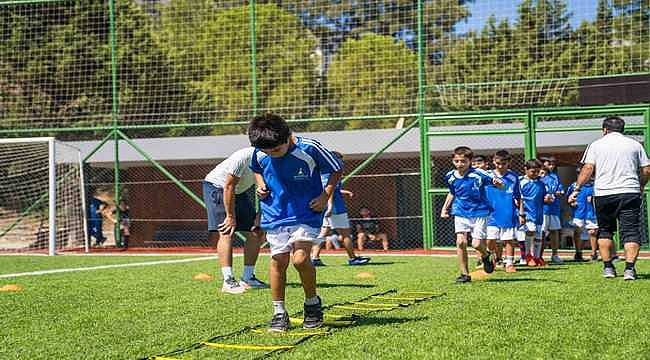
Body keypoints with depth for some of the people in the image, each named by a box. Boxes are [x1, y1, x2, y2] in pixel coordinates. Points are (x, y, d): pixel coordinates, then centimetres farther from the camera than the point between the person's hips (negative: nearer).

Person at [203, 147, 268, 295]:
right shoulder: (245, 157, -34)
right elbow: (228, 186, -27)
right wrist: (230, 216, -22)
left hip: (239, 191, 7)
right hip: (216, 186, -7)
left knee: (256, 233, 0)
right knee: (225, 232, -19)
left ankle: (248, 278, 8)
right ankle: (228, 281, -24)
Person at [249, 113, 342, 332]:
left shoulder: (309, 149, -17)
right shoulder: (260, 154, -6)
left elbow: (335, 170, -1)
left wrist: (325, 196, -10)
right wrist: (261, 185, 0)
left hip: (306, 213, -3)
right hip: (275, 214, 3)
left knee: (300, 258, -17)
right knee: (278, 260, -1)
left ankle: (312, 302, 8)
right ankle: (279, 313, 12)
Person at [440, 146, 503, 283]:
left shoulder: (478, 174, -13)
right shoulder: (450, 176, 1)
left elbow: (500, 185, -13)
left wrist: (497, 183, -36)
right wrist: (444, 208, 16)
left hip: (479, 213, -3)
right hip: (461, 213, 3)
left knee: (477, 244, -9)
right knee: (461, 242, -13)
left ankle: (486, 256, 28)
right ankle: (464, 274, -1)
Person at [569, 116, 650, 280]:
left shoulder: (596, 145, 7)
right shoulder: (635, 144, 11)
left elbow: (588, 168, -4)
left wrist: (577, 189, -1)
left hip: (603, 194, 0)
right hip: (630, 193, 0)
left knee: (605, 230, 15)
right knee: (631, 231, -2)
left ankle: (608, 267, 14)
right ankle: (630, 268, -14)